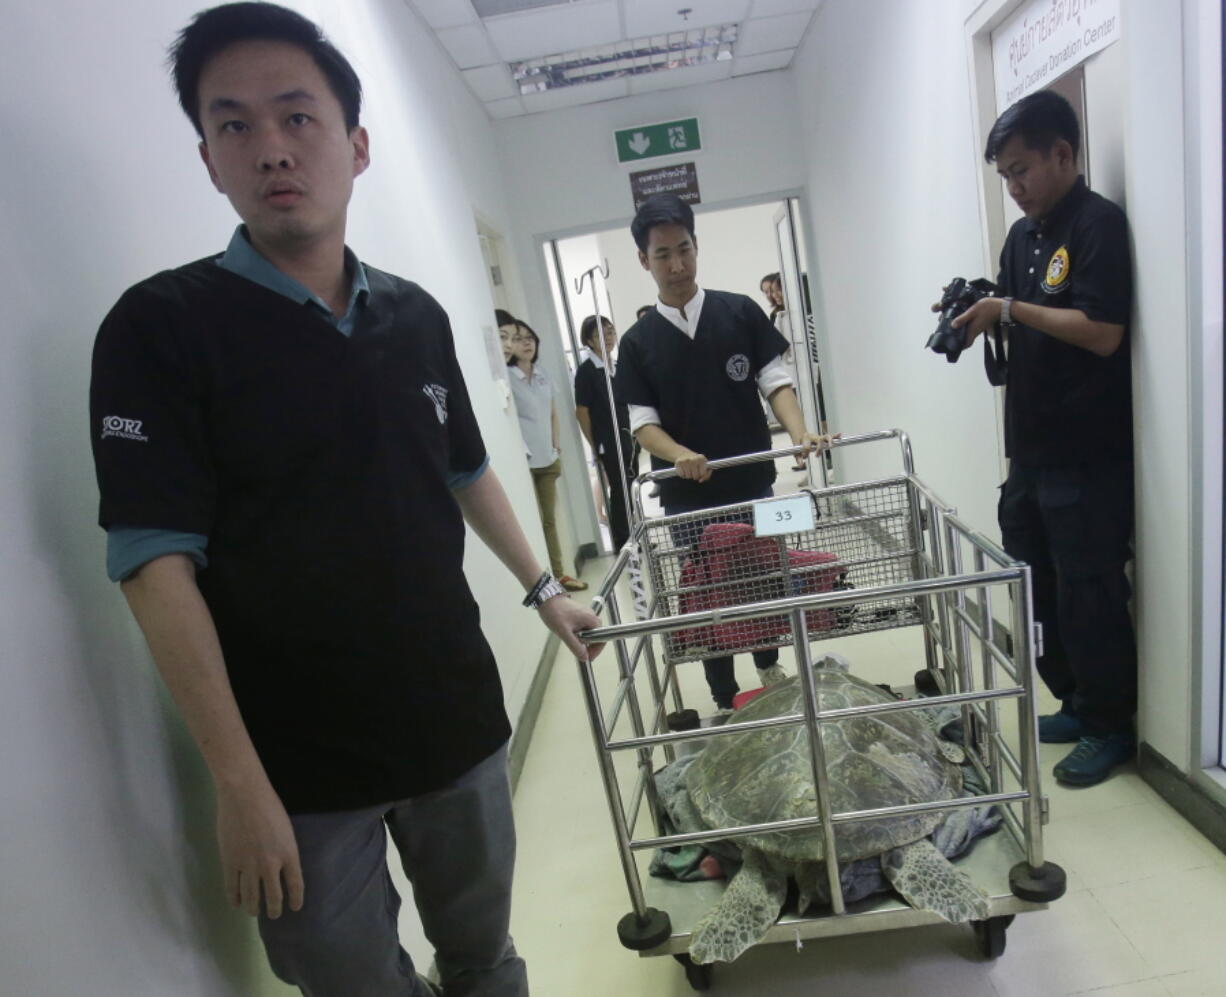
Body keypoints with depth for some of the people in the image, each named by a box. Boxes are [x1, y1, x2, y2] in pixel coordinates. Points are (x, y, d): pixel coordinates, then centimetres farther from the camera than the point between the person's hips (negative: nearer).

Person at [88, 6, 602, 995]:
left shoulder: (417, 315, 4)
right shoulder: (160, 326, -10)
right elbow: (158, 564, -14)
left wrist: (542, 588, 15)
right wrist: (238, 782, -15)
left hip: (459, 726, 4)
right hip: (298, 764, -3)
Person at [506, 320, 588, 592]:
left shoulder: (542, 374, 9)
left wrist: (556, 444, 11)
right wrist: (503, 356, -32)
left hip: (548, 460, 6)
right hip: (523, 462, -6)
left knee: (550, 520, 14)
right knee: (535, 522, -3)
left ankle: (558, 574, 23)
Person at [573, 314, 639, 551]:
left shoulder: (617, 367, 10)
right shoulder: (586, 371, -12)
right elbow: (582, 412, -12)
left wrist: (634, 435, 12)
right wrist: (595, 445, -10)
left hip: (627, 437, 7)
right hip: (608, 442, -7)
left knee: (629, 489, 14)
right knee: (619, 491, 0)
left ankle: (633, 539, 28)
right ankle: (622, 544, 13)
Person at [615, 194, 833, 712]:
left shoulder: (741, 312, 0)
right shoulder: (638, 341, 0)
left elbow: (775, 380, -2)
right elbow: (643, 421, -3)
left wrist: (799, 434, -20)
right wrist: (681, 456, -23)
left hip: (752, 483, 1)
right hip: (687, 498, 0)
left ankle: (771, 670, 42)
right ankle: (725, 703, 25)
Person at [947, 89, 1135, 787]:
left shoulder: (1098, 224, -11)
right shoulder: (1023, 235, 14)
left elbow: (1101, 333, -21)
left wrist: (1009, 309, -16)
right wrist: (978, 316, 0)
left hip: (1089, 455, -8)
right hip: (1033, 447, 8)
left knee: (1088, 592, 0)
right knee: (1042, 583, 14)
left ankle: (1111, 728, 17)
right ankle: (1074, 704, 30)